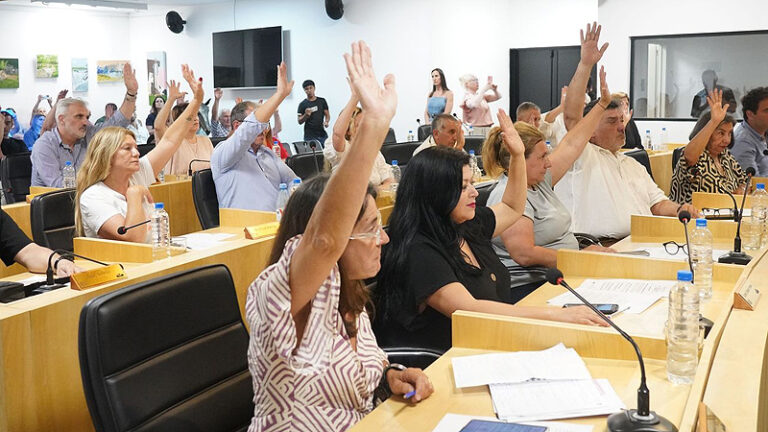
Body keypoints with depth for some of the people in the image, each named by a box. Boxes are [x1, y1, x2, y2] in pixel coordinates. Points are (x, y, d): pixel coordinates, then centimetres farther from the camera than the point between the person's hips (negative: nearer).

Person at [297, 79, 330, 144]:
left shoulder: (322, 101, 9)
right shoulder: (302, 104, 2)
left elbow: (327, 115, 12)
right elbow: (300, 121, 2)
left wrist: (326, 122, -10)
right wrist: (306, 115, -17)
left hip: (322, 134, 2)